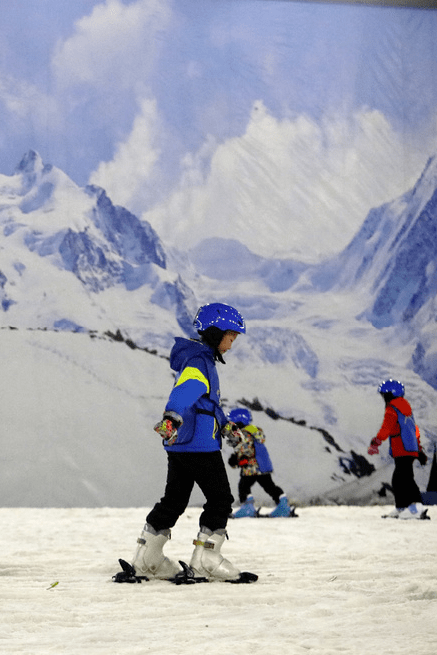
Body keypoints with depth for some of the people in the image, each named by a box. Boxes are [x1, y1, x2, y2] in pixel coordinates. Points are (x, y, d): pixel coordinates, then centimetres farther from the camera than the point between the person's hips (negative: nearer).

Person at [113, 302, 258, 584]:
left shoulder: (204, 360, 20)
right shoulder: (198, 361, -14)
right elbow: (185, 390, -36)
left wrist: (225, 426, 30)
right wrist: (173, 417, -52)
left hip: (179, 446, 10)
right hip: (200, 444, -10)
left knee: (174, 501, 14)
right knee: (221, 500, -3)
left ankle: (145, 563, 16)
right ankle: (205, 564, -2)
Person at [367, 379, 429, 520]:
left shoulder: (392, 410, -7)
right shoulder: (406, 408, 22)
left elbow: (386, 428, -22)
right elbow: (414, 430, 29)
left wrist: (375, 442, -30)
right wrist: (419, 449, 34)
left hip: (402, 452, -9)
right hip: (412, 449, 9)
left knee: (405, 478, -16)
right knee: (397, 480, 17)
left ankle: (416, 507, -28)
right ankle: (401, 507, 21)